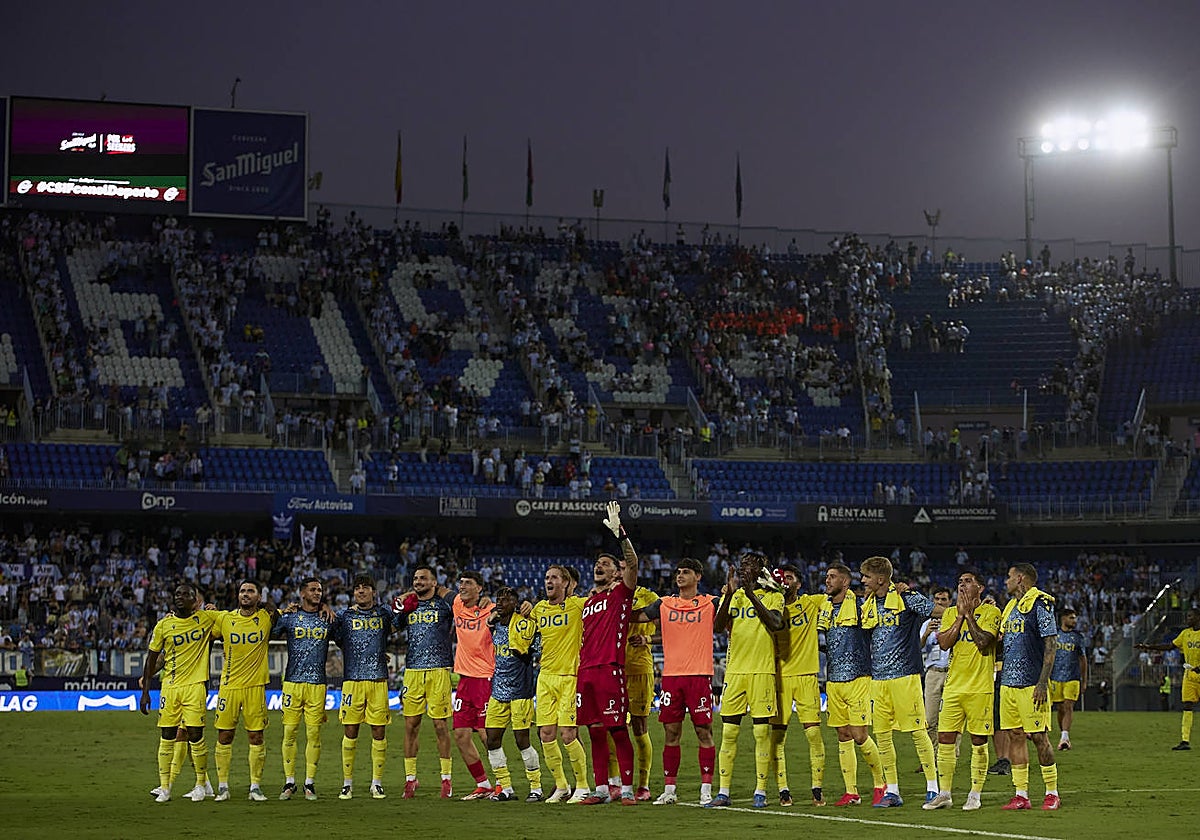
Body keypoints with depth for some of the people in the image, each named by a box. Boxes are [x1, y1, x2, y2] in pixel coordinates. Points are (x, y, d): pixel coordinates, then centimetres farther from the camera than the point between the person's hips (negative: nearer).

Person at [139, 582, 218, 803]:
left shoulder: (206, 618, 1)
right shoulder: (163, 625, 1)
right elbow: (152, 658, 7)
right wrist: (145, 690, 5)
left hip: (195, 684, -1)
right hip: (170, 686, 1)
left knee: (195, 735, -4)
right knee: (167, 737, 2)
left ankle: (201, 785, 11)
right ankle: (164, 788, 9)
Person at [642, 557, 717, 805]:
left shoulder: (710, 603, 5)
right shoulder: (665, 604, 13)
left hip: (699, 675, -3)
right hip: (671, 675, 3)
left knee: (703, 731, -3)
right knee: (671, 732, 5)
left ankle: (706, 789, 1)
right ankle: (669, 790, 11)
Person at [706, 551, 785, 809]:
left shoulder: (772, 596, 4)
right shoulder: (731, 595, 13)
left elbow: (776, 623, -15)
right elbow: (718, 627, -3)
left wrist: (751, 594, -19)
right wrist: (730, 594, -14)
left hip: (762, 671, -3)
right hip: (734, 670, 3)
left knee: (762, 732, -1)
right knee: (728, 732, 1)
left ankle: (760, 791, 4)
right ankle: (723, 792, 5)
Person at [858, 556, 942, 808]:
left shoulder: (906, 598, -7)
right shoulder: (868, 604, 13)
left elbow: (943, 613, -7)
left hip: (905, 675, -7)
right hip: (878, 678, 7)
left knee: (918, 731, -5)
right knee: (881, 734, 6)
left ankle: (932, 787, 0)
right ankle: (892, 791, 12)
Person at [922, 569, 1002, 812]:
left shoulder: (990, 612, -2)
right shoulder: (950, 613, 13)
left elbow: (983, 642, -17)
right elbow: (943, 643, -2)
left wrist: (969, 614, -11)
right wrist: (960, 616, -6)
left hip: (980, 687, -4)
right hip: (953, 686, 4)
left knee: (979, 742, 0)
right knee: (945, 739, 2)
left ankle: (975, 794, 9)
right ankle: (944, 794, 10)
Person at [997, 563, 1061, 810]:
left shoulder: (1040, 604, -9)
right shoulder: (1010, 607, 18)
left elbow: (1049, 646, -13)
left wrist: (1042, 683, -18)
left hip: (1031, 684, -8)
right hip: (1008, 682, 8)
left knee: (1038, 736, -5)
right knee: (1015, 736, 6)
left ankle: (1052, 794, 3)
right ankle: (1021, 795, 9)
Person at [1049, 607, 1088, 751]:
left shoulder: (1077, 636, 9)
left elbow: (1083, 659, 14)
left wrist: (1084, 681, 12)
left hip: (1073, 678, 0)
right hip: (1055, 678, 0)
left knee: (1068, 707, -13)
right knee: (1060, 709, 4)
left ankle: (1064, 738, -21)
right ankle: (1064, 737, 17)